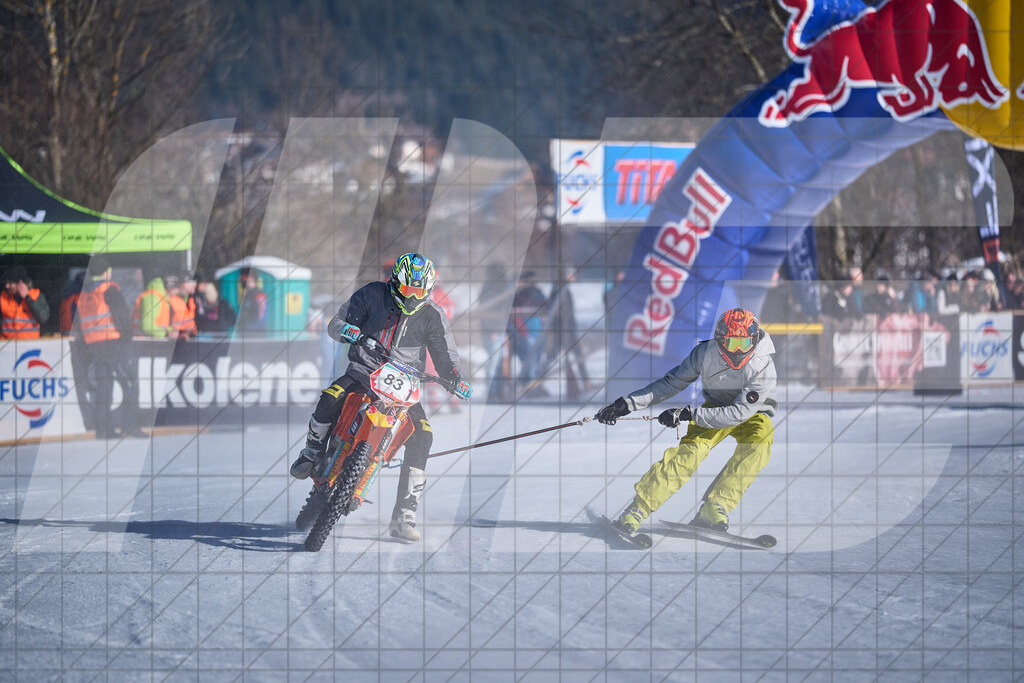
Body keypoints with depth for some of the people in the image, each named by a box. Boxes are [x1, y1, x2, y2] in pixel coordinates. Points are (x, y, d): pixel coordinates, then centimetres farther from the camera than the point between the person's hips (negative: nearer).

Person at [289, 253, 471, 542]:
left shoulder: (432, 315, 1)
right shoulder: (372, 294, -1)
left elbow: (445, 355, 3)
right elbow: (335, 324, -1)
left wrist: (455, 379, -19)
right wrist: (346, 329, -26)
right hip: (363, 371, -1)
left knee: (422, 435, -19)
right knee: (331, 398, -32)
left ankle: (404, 517, -14)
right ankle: (311, 454, -3)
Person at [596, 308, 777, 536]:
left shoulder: (763, 368, -29)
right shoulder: (705, 353, -19)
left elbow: (739, 413, -33)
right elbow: (672, 383, -9)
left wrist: (688, 413, -38)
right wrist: (628, 403, -17)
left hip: (752, 414, -1)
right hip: (716, 407, 1)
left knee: (758, 445, -35)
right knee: (691, 449, -28)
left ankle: (714, 509, -29)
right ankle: (636, 510, -31)